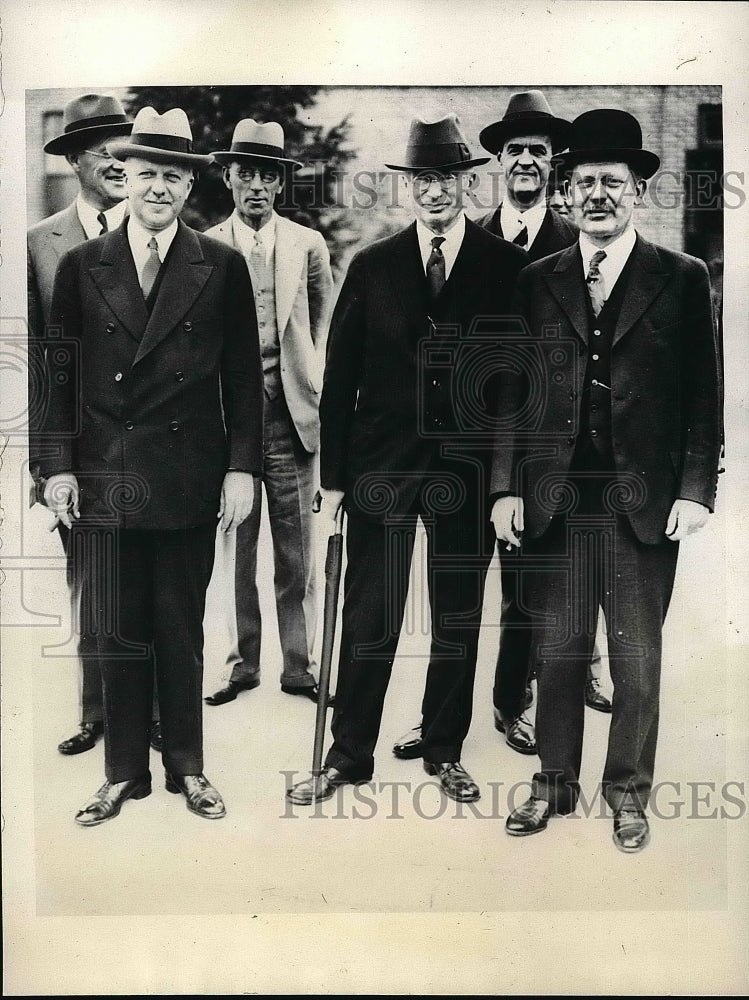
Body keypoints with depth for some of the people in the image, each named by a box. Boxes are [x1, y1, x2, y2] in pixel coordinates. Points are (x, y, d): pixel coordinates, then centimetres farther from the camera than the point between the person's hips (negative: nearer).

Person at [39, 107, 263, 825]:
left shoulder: (222, 268, 4)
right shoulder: (81, 267, 7)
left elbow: (243, 375, 3)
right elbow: (61, 371, 7)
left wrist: (241, 467, -2)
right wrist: (59, 463, 0)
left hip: (188, 481, -1)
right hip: (105, 480, 1)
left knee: (182, 632, 9)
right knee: (117, 634, 8)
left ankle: (186, 767, 24)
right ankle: (124, 772, 23)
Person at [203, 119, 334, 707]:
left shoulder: (308, 245, 8)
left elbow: (327, 324, 15)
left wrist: (312, 382, 8)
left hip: (292, 416, 1)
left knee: (298, 555, 4)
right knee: (235, 552, 6)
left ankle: (299, 666, 17)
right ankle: (242, 664, 20)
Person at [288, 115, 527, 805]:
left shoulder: (509, 268, 1)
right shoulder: (372, 267, 4)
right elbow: (340, 379, 4)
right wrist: (333, 476, 0)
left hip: (470, 467, 0)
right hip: (382, 466, 0)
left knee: (459, 623, 11)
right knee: (368, 622, 4)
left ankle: (445, 752, 28)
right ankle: (349, 756, 19)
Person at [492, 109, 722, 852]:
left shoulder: (681, 279, 3)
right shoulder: (537, 282, 8)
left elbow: (703, 395, 1)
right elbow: (515, 392, 7)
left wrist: (695, 489, -6)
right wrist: (506, 486, 1)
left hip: (643, 501, -1)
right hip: (554, 501, 2)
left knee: (637, 658, 9)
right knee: (557, 652, 10)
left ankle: (628, 792, 26)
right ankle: (554, 784, 26)